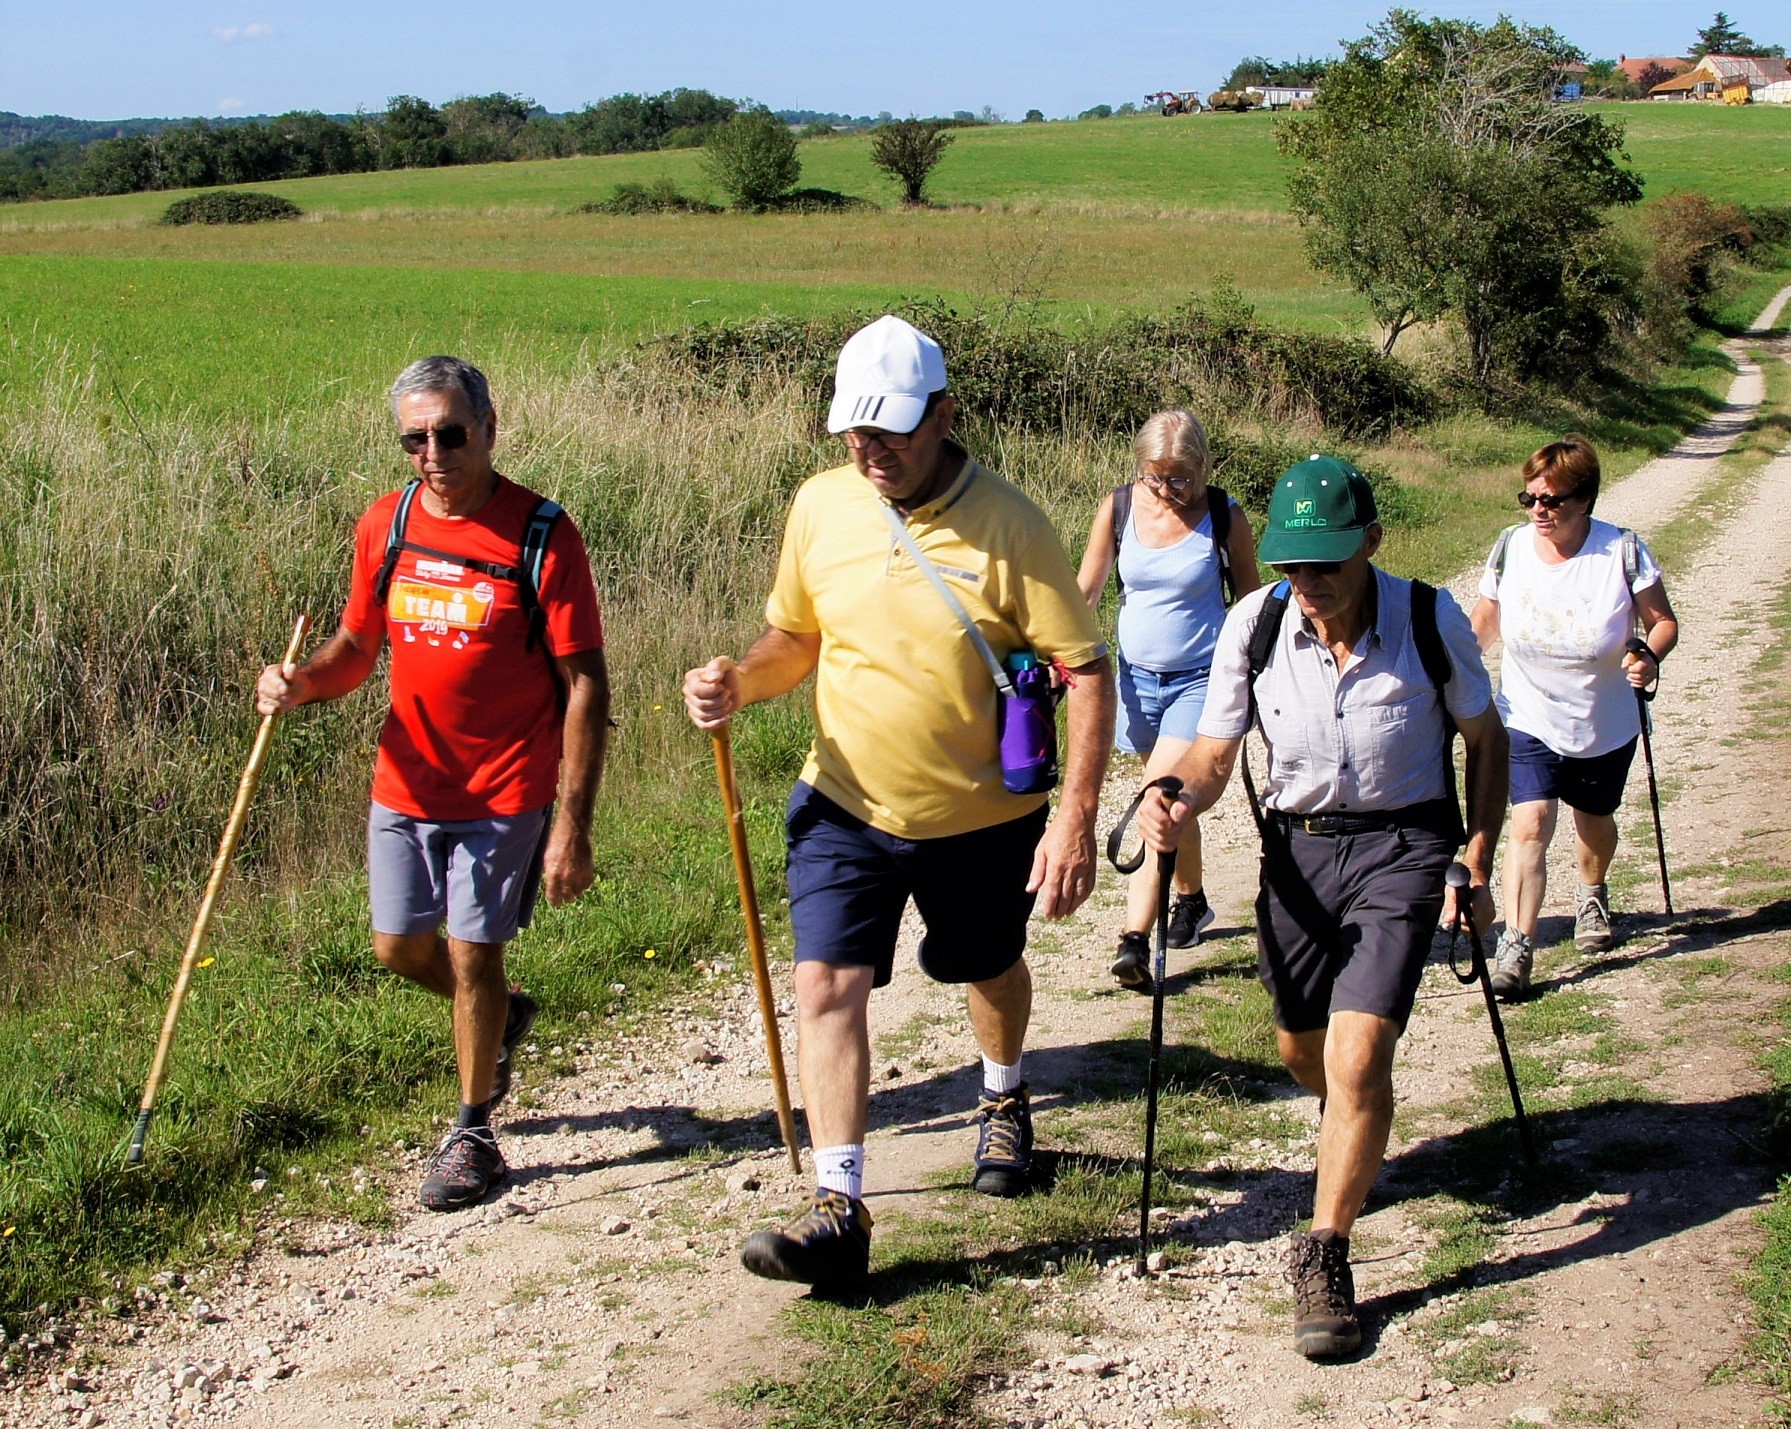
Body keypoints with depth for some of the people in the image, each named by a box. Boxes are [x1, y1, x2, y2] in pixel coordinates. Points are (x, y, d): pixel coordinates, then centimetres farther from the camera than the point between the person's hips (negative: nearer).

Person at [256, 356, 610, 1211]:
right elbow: (358, 646, 10)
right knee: (399, 947, 13)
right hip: (405, 783, 5)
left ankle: (473, 1133, 22)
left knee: (473, 954, 1)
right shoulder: (386, 525, 0)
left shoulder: (540, 535, -15)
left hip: (503, 791, -5)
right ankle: (500, 1018, 44)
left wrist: (572, 827, -18)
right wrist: (301, 683, -14)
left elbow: (584, 685, -14)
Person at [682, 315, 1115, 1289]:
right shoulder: (820, 506, -5)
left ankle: (1004, 1102, 52)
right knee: (826, 984, -12)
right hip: (847, 805, 2)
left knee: (992, 971, 21)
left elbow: (1086, 671, -16)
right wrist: (739, 683, -15)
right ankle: (839, 1210, -9)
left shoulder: (1007, 526, -18)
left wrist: (1076, 819, -24)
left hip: (983, 815, -2)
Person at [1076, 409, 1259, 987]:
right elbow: (1086, 589, 4)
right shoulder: (1118, 507, -4)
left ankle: (1136, 938, -17)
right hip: (1139, 677, 4)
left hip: (1202, 679, -4)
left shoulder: (1225, 518, -10)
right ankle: (1191, 902, 38)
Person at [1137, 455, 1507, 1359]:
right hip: (1298, 845, 3)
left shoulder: (1429, 620, -15)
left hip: (1403, 844, -3)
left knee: (1357, 1055, -17)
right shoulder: (1254, 625, -11)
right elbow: (1214, 752, -5)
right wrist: (1178, 807, -27)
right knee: (1301, 1049, 18)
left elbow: (1485, 740, 1)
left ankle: (1324, 1257, -2)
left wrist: (1477, 866, -3)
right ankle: (1355, 1144, 53)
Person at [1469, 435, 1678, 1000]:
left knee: (1594, 822, 21)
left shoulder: (1623, 552, -16)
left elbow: (1663, 621, -7)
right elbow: (1485, 621, 3)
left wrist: (1650, 656, -28)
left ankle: (1592, 895, 53)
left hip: (1605, 727, 1)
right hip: (1528, 721, -1)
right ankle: (1515, 949, -19)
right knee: (1529, 826, -18)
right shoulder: (1510, 549, -10)